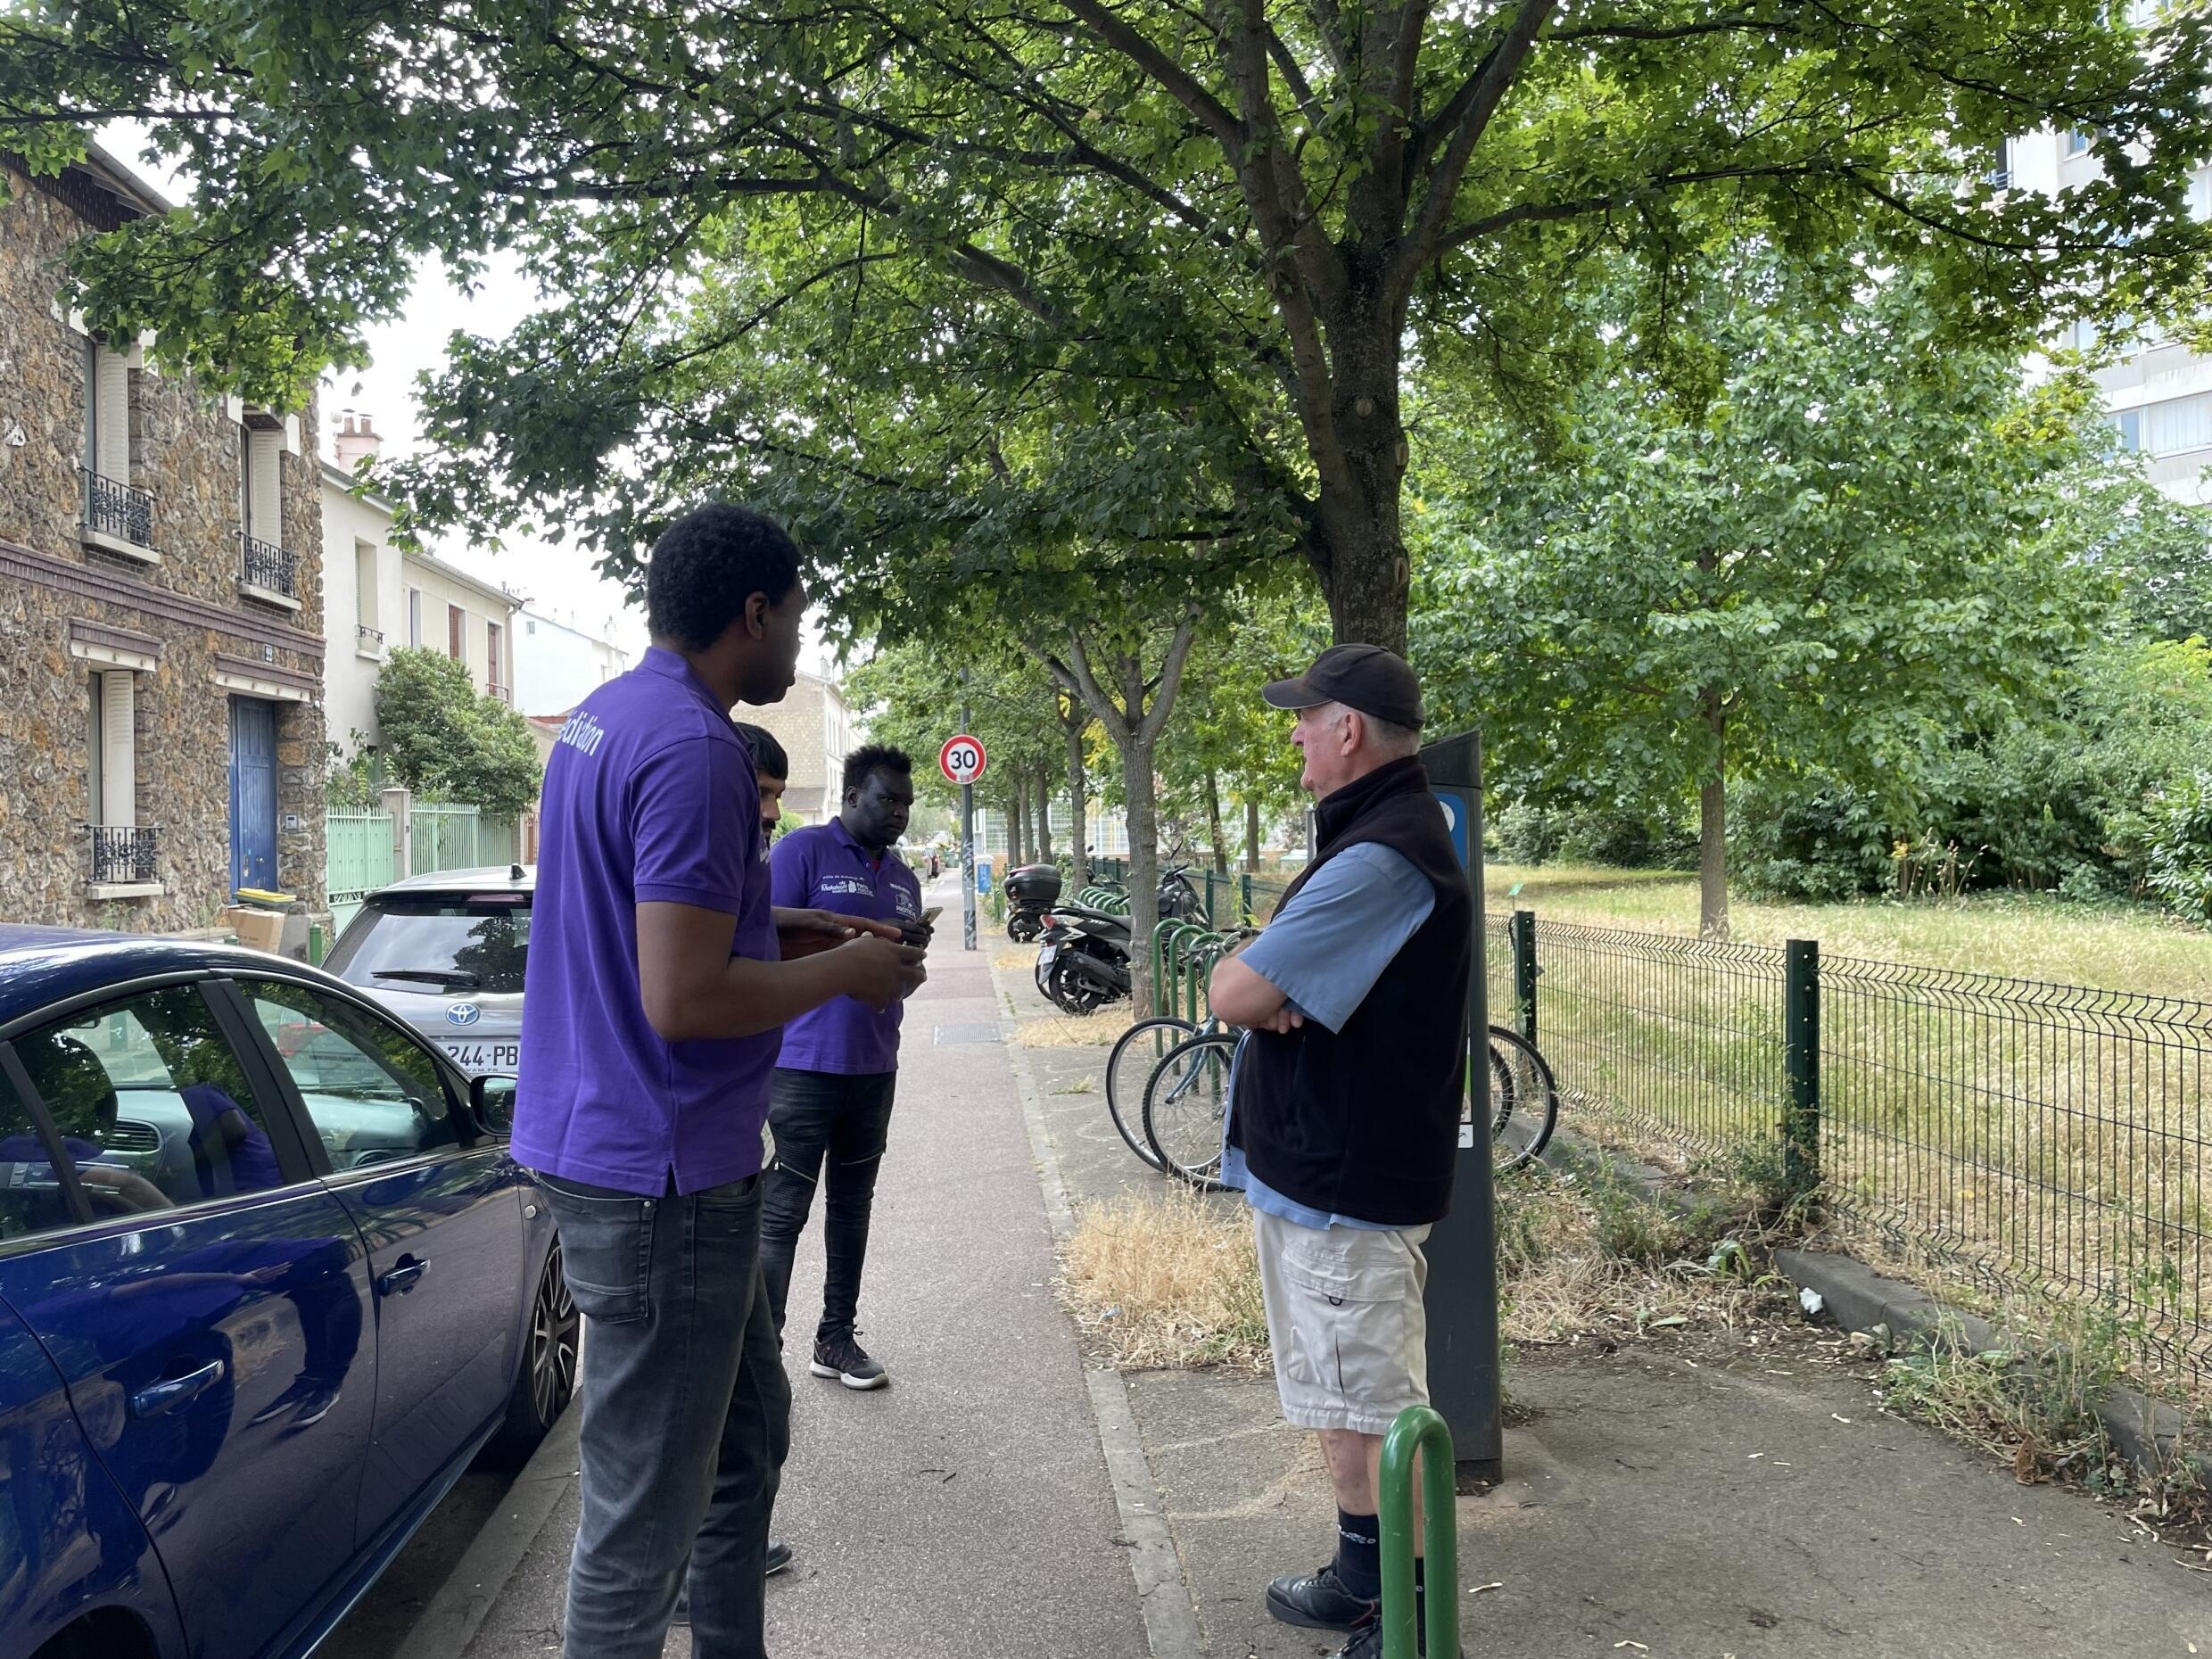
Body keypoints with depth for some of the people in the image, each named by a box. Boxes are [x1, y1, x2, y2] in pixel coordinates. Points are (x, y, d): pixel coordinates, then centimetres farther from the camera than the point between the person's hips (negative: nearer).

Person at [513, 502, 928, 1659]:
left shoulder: (600, 719, 10)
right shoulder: (695, 751, -22)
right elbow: (684, 1001, -26)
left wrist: (789, 931, 13)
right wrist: (847, 971, -12)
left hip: (607, 1141, 11)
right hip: (658, 1174, -11)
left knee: (748, 1431, 23)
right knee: (646, 1508, 4)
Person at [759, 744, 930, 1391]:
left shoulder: (903, 877, 16)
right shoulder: (803, 850, -7)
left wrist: (912, 949, -1)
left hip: (874, 1069, 7)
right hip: (804, 1065, -7)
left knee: (852, 1206, 14)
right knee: (781, 1215, -5)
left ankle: (837, 1338, 26)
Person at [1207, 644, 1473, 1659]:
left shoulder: (1383, 857, -23)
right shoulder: (1380, 831, 14)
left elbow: (1236, 993, -27)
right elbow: (1246, 988, 14)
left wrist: (1241, 978, -6)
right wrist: (1266, 987, -7)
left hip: (1344, 1184, -10)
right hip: (1319, 1163, 10)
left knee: (1379, 1413, 2)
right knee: (1343, 1401, 21)